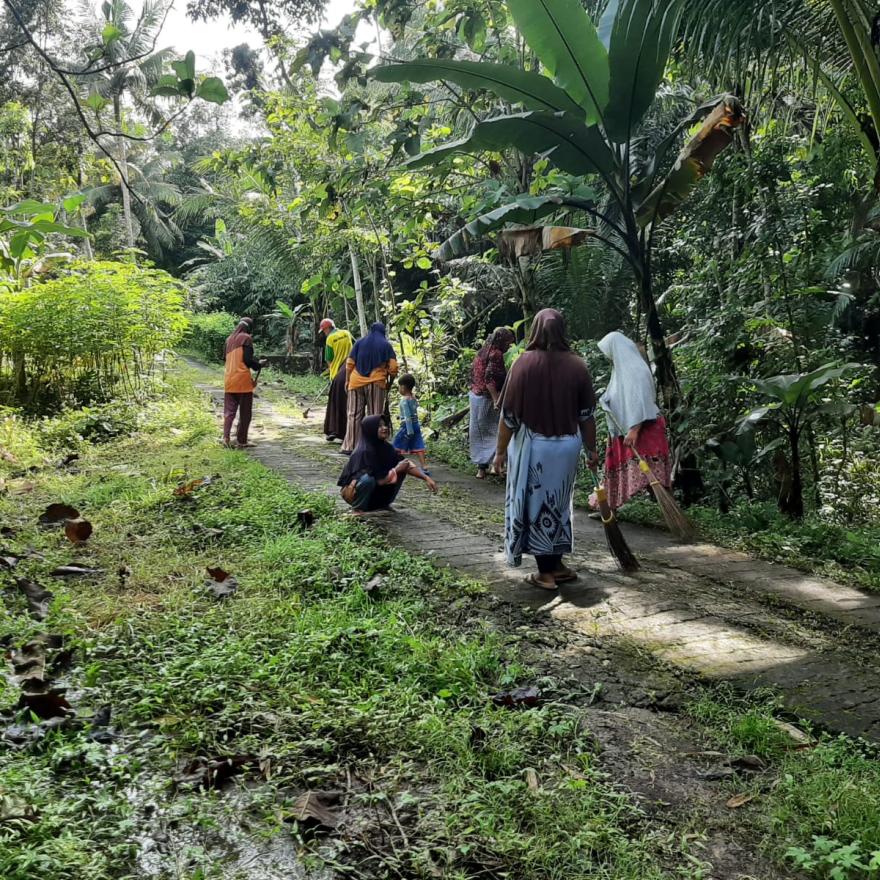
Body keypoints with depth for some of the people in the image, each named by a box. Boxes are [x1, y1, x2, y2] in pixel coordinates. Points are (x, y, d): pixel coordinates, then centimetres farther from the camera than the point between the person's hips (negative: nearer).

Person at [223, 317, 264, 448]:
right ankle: (241, 441, 5)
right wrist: (259, 364, 4)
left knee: (229, 411, 6)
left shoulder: (230, 339, 14)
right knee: (245, 412, 3)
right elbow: (247, 359, -14)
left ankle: (226, 437, -9)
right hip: (242, 379, -6)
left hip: (229, 380, 6)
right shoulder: (246, 338, -5)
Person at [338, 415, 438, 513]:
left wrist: (426, 478, -13)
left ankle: (383, 504, 8)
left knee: (402, 470, -3)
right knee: (369, 479, -38)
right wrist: (396, 469, -19)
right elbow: (379, 480, -27)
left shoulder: (385, 447, -6)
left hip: (373, 491, 7)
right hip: (352, 490, -7)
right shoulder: (364, 452, -27)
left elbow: (406, 464, -4)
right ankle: (358, 508, -12)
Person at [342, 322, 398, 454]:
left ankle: (350, 446, 7)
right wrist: (389, 382, 10)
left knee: (354, 414, 8)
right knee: (375, 416, 3)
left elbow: (349, 364, 4)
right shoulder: (386, 345, 5)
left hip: (356, 383, 2)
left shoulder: (360, 342, 10)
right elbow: (393, 368, -3)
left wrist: (347, 381, 10)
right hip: (376, 384, -2)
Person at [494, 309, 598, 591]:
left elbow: (509, 414, -9)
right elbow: (587, 415, 1)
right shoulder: (577, 365, -4)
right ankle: (556, 566, 25)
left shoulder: (524, 363, -11)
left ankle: (546, 572, 15)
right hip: (567, 446, 3)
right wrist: (591, 450, 13)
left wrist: (501, 450, 1)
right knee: (557, 504, 18)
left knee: (536, 504, 9)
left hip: (532, 446, -3)